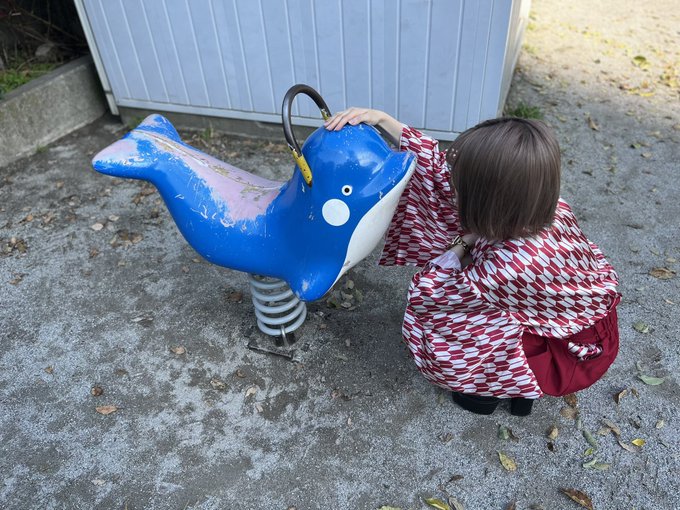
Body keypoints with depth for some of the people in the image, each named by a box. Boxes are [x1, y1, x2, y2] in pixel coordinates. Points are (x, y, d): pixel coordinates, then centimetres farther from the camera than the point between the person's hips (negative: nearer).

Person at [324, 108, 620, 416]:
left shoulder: (514, 266, -41)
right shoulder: (529, 206, -21)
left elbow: (426, 292, -27)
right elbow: (442, 169, -13)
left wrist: (459, 246, -14)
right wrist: (382, 120, -14)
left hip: (571, 356, -7)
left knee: (439, 322, -14)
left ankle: (516, 383, 11)